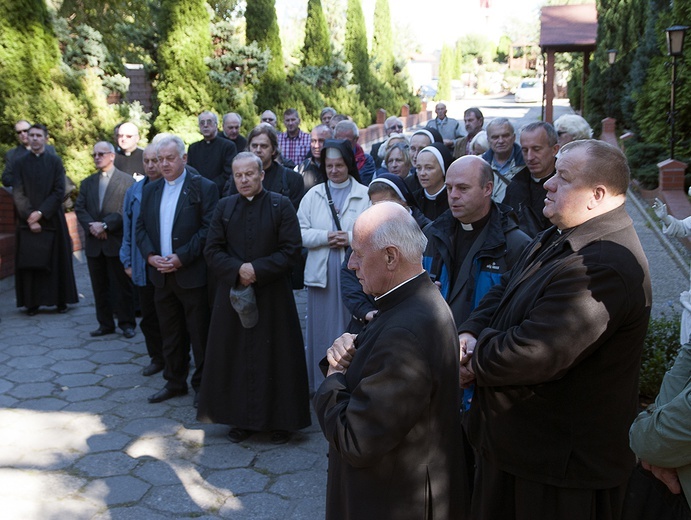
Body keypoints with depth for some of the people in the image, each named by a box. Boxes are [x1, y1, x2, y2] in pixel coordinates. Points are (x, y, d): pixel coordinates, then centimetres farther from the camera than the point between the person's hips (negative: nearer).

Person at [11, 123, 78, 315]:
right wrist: (29, 216, -11)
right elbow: (17, 193, 0)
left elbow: (59, 191, -3)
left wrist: (41, 212, -12)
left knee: (57, 261, 3)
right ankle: (32, 302, 6)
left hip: (51, 219, 0)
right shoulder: (20, 162, 5)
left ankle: (61, 300, 11)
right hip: (27, 221, 1)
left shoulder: (55, 161, 3)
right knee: (29, 262, 0)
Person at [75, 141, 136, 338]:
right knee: (100, 286, 10)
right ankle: (105, 324, 18)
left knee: (122, 285, 1)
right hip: (93, 243, 5)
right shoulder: (87, 182, 15)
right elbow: (79, 209, 7)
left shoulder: (127, 180, -1)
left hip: (117, 241, -5)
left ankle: (127, 323, 11)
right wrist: (91, 225, -11)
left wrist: (105, 225, -17)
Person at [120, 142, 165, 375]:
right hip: (143, 267, 4)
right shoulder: (134, 192, 5)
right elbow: (128, 231, 10)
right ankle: (157, 357, 26)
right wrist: (127, 262, 7)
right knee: (149, 315, 12)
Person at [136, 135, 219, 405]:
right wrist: (150, 255, -5)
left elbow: (208, 229, -12)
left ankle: (202, 383, 16)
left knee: (199, 333, 3)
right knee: (170, 333, 14)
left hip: (192, 274, -5)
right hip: (161, 274, 6)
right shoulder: (150, 190, 13)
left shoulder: (204, 188, -6)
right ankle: (174, 382, 26)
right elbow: (141, 227, 12)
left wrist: (181, 257, -18)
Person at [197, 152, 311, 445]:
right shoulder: (224, 207, 7)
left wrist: (258, 269, -16)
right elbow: (212, 250, 4)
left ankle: (280, 420, 15)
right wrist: (237, 269, -14)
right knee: (235, 355, 6)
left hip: (273, 295, -3)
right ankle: (241, 419, 19)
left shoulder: (281, 205, -2)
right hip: (233, 292, 3)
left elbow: (292, 250, -7)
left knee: (275, 356, 2)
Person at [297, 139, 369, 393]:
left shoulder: (366, 195, 0)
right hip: (321, 273, 3)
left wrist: (352, 238, -18)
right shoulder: (313, 195, 10)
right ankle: (321, 385, 22)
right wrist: (324, 237, -11)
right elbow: (299, 233, 4)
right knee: (321, 330, 9)